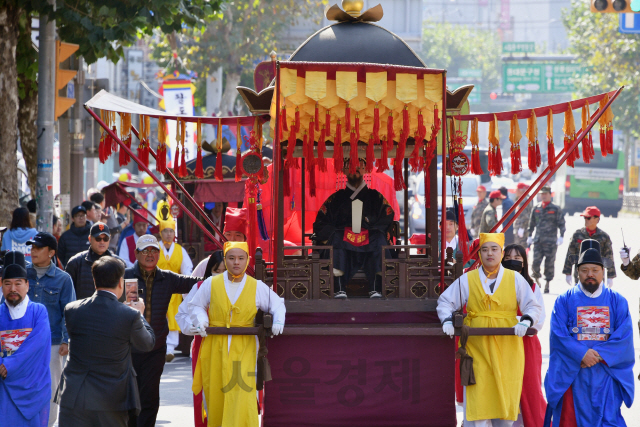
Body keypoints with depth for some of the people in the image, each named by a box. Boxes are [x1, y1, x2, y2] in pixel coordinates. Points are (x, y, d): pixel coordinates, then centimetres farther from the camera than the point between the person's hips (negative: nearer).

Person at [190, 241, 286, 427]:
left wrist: (278, 321, -2)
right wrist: (201, 320, -3)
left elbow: (277, 304, 16)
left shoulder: (257, 287, 4)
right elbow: (195, 305, 16)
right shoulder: (211, 284, 4)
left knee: (242, 395, -15)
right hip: (215, 348, 1)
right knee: (215, 396, 3)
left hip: (244, 349, -1)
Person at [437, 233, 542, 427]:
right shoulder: (467, 280, 7)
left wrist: (525, 322, -11)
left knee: (505, 396, 2)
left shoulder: (516, 279, 7)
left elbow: (534, 307, 9)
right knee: (478, 397, -8)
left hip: (507, 350, 1)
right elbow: (445, 302, 14)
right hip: (477, 348, -1)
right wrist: (447, 321, -5)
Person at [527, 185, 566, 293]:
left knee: (549, 263, 0)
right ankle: (536, 277, 19)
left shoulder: (556, 209, 1)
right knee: (536, 262, -6)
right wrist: (530, 236, 17)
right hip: (538, 240, 3)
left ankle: (547, 284, 10)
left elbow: (561, 224, 2)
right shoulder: (536, 208, 11)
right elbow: (531, 223, 20)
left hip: (551, 241, -2)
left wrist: (561, 236, -8)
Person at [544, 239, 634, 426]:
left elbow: (624, 338, -2)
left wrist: (599, 355, -14)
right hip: (572, 375, 0)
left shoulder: (617, 301, 8)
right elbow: (558, 335, -4)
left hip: (606, 374, 0)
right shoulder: (564, 300, 7)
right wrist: (582, 354, -17)